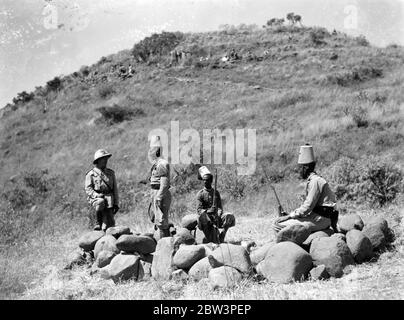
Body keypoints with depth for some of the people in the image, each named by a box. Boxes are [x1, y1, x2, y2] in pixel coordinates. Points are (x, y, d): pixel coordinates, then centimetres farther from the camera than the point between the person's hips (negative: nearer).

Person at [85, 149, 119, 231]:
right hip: (96, 199, -3)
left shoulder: (111, 173, 15)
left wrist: (116, 203, 10)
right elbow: (88, 188, -2)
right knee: (101, 202, -37)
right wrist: (96, 195, -20)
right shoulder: (91, 174, 3)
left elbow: (115, 189, 16)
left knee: (110, 223, -8)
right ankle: (98, 223, -17)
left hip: (109, 201, 3)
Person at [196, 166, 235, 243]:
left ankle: (222, 233, -7)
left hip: (216, 217, 3)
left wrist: (218, 216, -15)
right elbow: (199, 210, -8)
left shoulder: (216, 192, 13)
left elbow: (220, 207, 7)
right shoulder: (200, 194, 2)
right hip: (206, 219, -3)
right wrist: (209, 211, -28)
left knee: (230, 217, -23)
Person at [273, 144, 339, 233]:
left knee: (278, 226, -17)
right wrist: (291, 214, 12)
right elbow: (307, 205, 21)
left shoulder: (315, 181, -13)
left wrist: (289, 216, -13)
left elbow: (307, 207, -19)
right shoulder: (313, 180, 18)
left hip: (319, 219, -10)